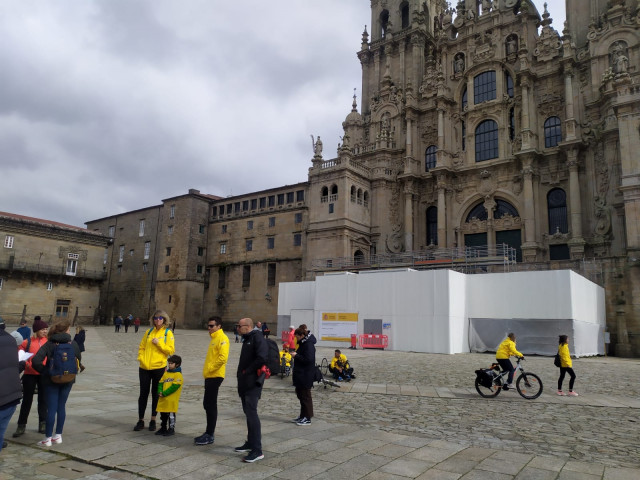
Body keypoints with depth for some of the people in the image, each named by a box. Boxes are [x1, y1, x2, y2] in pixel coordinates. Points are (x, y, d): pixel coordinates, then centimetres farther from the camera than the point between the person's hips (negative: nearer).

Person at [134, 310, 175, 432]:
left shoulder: (168, 333, -2)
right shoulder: (149, 331, 9)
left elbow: (171, 350, -8)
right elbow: (141, 347, 11)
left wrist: (158, 343, -16)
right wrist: (141, 358, -3)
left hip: (159, 368, -3)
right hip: (145, 368, 3)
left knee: (155, 394, 8)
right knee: (143, 394, 7)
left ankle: (153, 420, 20)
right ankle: (141, 420, 18)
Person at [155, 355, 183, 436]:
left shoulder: (178, 375, -10)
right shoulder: (166, 373, 14)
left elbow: (175, 387, -16)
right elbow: (160, 383, 12)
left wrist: (164, 393, -16)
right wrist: (160, 392, -6)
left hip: (172, 400, -7)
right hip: (163, 399, 7)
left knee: (171, 414, -1)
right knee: (163, 414, 16)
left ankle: (171, 429, 10)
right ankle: (163, 428, 29)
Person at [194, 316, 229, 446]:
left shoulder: (222, 338, -13)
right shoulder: (214, 338, 17)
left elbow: (223, 357, -24)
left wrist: (211, 368, -18)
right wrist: (207, 370, 15)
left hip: (215, 376, -10)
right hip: (209, 376, 10)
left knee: (211, 405, -5)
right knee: (207, 404, 13)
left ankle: (210, 436, 2)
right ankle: (208, 433, 22)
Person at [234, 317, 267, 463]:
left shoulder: (257, 337, -14)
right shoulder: (247, 339, 17)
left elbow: (261, 358, -26)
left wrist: (246, 371, -17)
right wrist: (241, 374, 10)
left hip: (252, 383, -10)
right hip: (245, 383, 10)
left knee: (251, 413, -11)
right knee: (248, 412, 16)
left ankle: (257, 450, -8)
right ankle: (250, 443, 28)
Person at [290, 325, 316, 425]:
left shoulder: (309, 345, -19)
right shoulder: (303, 343, 12)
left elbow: (308, 359, -26)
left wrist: (296, 355, -18)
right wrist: (296, 354, 7)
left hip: (306, 376, -10)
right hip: (300, 374, 10)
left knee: (305, 396, -1)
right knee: (300, 395, 17)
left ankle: (307, 419, 9)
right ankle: (303, 416, 28)